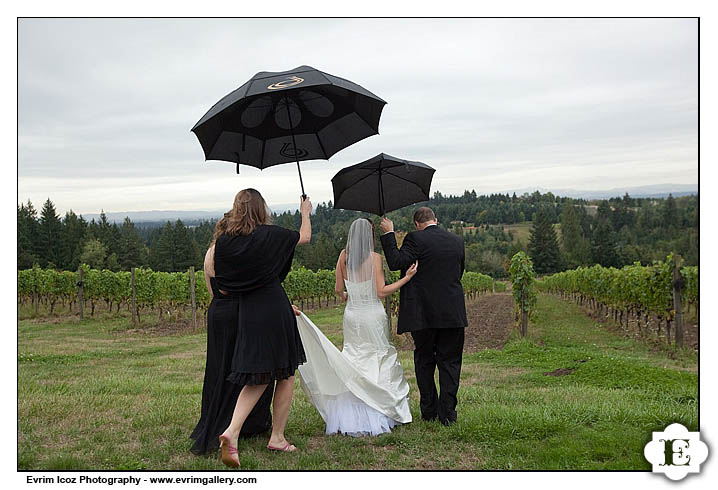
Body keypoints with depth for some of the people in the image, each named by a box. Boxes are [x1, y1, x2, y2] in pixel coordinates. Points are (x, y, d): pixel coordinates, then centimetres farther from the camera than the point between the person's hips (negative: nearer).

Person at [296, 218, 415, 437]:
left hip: (352, 316, 4)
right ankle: (377, 416, 6)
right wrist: (407, 277, -8)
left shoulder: (344, 256, 2)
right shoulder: (374, 257, -11)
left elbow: (338, 289, 8)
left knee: (352, 363, 11)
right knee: (379, 363, 6)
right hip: (373, 316, -4)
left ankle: (349, 418, 10)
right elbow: (381, 291, -13)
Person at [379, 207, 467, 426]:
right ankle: (447, 413, 6)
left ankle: (429, 411, 19)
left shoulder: (415, 239, -8)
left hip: (423, 314, -2)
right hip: (453, 313, 3)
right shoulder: (457, 241, 7)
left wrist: (389, 234, -8)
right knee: (450, 361, 8)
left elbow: (396, 262, -17)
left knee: (424, 361, 12)